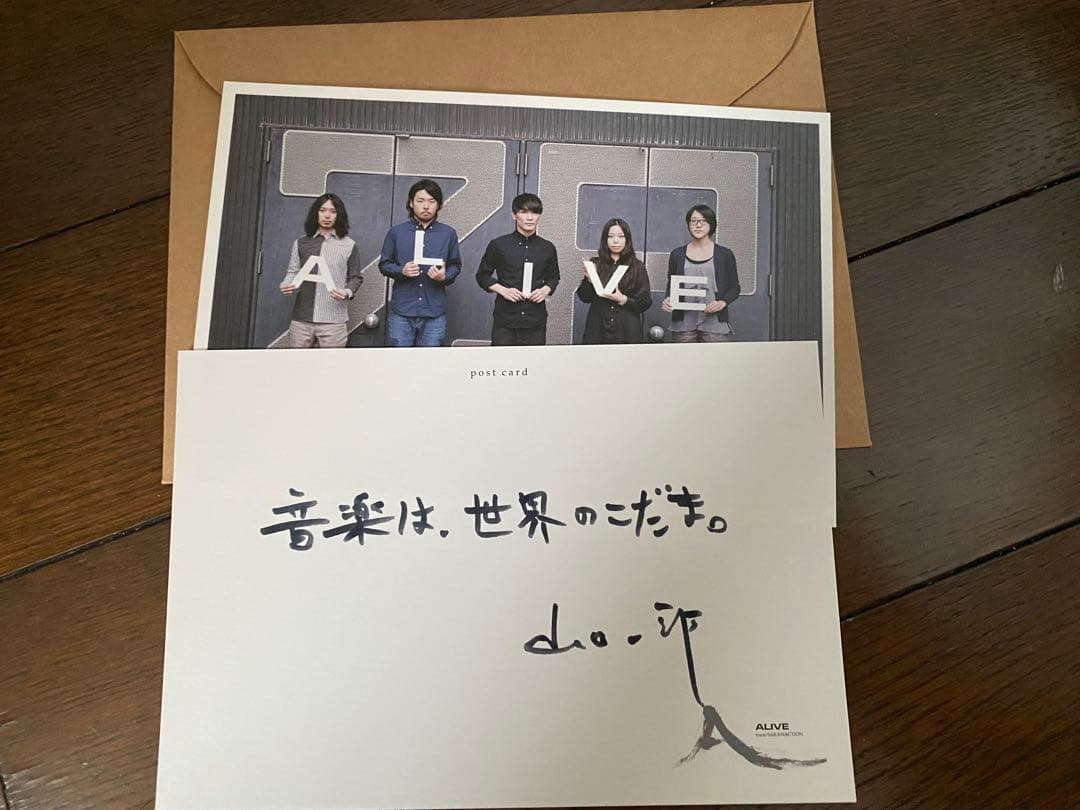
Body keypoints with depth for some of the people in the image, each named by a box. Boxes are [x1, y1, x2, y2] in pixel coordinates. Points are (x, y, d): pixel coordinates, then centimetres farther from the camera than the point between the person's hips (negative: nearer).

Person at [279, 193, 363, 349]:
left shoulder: (349, 245, 7)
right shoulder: (301, 243, 14)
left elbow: (355, 277, 7)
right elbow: (293, 272, 13)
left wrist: (347, 292, -13)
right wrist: (285, 285, -8)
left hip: (333, 321, -2)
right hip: (301, 319, 2)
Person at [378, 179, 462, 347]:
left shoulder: (449, 234, 5)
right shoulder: (396, 232, 4)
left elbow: (455, 266, 10)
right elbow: (384, 264, 9)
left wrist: (444, 276, -12)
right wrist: (401, 271, -12)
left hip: (434, 314, 1)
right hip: (401, 312, 0)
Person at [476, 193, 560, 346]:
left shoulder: (547, 248, 8)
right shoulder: (498, 245, 2)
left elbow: (553, 277, 21)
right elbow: (483, 276, 9)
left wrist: (545, 290, 0)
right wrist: (502, 290, -7)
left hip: (536, 322, 2)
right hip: (505, 321, -2)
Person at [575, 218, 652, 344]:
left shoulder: (637, 267, 4)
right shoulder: (595, 264, 6)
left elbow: (646, 302, 0)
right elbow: (584, 297, 4)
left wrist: (623, 300, -16)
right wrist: (589, 280, -14)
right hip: (598, 330, 1)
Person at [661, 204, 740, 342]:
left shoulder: (725, 255, 8)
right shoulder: (677, 255, 12)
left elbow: (734, 287, 10)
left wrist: (723, 302, -9)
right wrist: (668, 300, -6)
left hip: (714, 322, -1)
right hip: (683, 324, 1)